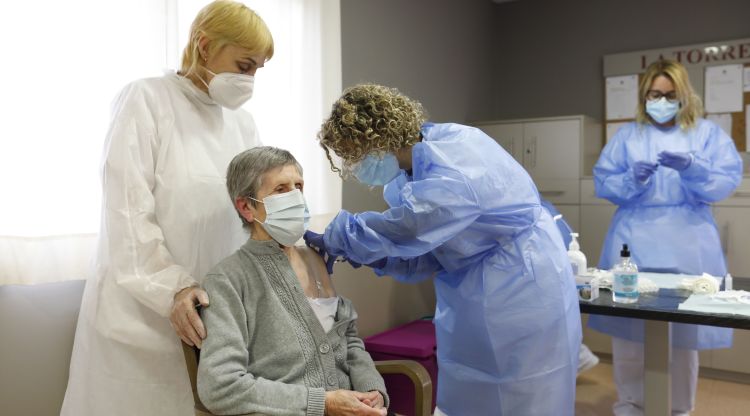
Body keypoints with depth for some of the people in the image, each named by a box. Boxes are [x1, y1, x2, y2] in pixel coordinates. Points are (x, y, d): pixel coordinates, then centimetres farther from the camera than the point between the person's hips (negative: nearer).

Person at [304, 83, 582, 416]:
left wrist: (334, 239, -12)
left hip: (521, 295, -8)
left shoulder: (451, 175, -29)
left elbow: (400, 230, -27)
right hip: (479, 300, 9)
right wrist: (367, 253, -11)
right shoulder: (422, 161, 1)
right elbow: (425, 251, 3)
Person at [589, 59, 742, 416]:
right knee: (627, 325, 1)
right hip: (634, 242, 1)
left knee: (684, 328, 3)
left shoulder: (708, 133, 8)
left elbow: (727, 182, -2)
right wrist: (633, 178, -15)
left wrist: (691, 167, -19)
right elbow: (602, 183, 4)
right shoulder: (627, 135, 10)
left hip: (687, 244, 0)